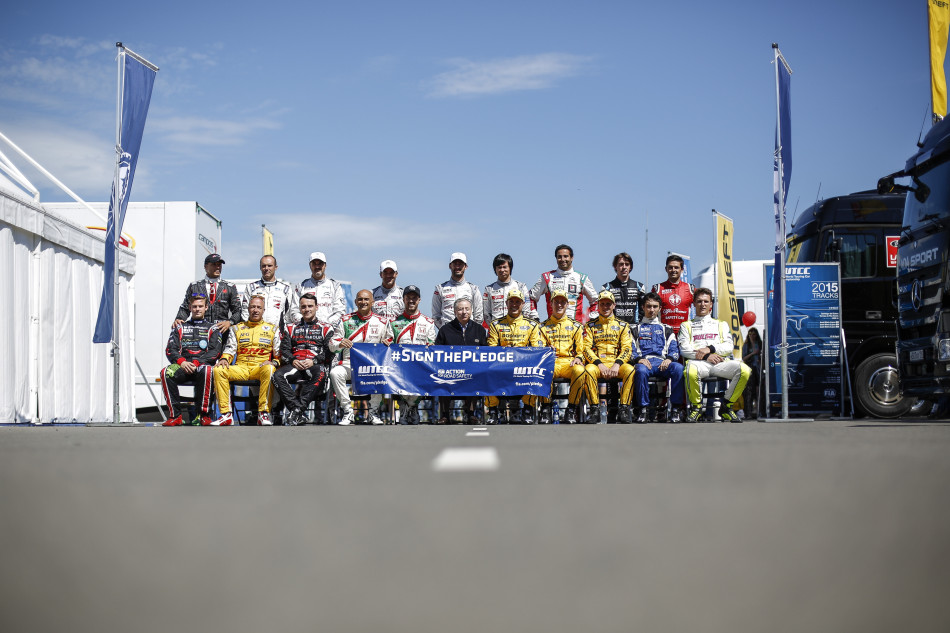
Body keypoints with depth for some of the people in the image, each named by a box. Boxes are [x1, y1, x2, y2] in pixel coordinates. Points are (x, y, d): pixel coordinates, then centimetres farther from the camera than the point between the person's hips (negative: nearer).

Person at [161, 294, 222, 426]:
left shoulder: (212, 328, 17)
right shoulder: (180, 328, 24)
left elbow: (215, 351, 3)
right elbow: (170, 350, 13)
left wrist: (196, 363, -12)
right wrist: (181, 361, -9)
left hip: (203, 365, -2)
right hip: (182, 366, 2)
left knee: (206, 371, -40)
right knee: (166, 373, -32)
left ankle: (204, 414, -29)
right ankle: (175, 415, -28)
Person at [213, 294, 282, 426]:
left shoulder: (272, 329, 16)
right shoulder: (237, 329, 21)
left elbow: (279, 353, 12)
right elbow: (230, 349, 14)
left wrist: (274, 362, -10)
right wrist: (224, 359, -9)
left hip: (261, 367, -2)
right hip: (241, 368, 2)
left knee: (268, 369, -39)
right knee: (218, 370, -27)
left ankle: (263, 413, -35)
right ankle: (226, 415, -28)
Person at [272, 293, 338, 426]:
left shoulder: (326, 329, 17)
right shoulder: (290, 328, 25)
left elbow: (329, 352, 5)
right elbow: (284, 350, 14)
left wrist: (314, 361, -11)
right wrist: (293, 360, -7)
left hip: (316, 365, -2)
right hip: (295, 365, 3)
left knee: (319, 375, -40)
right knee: (278, 375, -30)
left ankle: (297, 410, -41)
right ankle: (296, 408, -37)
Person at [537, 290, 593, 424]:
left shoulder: (575, 326, 18)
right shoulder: (544, 326, 18)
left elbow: (581, 350, 15)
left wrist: (578, 358, -8)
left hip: (569, 363, 0)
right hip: (550, 363, 0)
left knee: (580, 370, -37)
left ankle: (572, 409, -23)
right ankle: (546, 408, -22)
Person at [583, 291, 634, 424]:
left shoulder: (622, 325, 15)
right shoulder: (590, 325, 14)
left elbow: (627, 349, 6)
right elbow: (586, 348, 4)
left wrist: (617, 364, -13)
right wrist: (599, 364, -13)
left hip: (616, 364, 1)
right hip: (596, 363, -1)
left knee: (630, 370, -33)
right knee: (589, 370, -36)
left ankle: (624, 408, -28)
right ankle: (595, 408, -29)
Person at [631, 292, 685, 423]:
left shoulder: (666, 329, 28)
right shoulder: (636, 329, 24)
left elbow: (674, 349, 15)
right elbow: (630, 350, 11)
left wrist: (669, 359, -8)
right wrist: (639, 359, -11)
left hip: (662, 363, 1)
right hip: (643, 361, -1)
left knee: (678, 368, -34)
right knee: (641, 370, -40)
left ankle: (677, 408, -28)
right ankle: (642, 409, -30)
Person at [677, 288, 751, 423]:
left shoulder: (721, 324, 29)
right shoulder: (686, 325, 24)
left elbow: (729, 347, 13)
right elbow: (684, 349, 7)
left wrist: (710, 348, -5)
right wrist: (705, 356, -7)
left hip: (721, 362, 2)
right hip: (698, 362, -2)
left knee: (744, 370, -29)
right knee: (690, 371, -41)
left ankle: (726, 407, -10)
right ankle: (696, 407, -15)